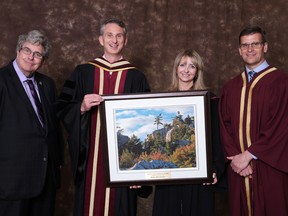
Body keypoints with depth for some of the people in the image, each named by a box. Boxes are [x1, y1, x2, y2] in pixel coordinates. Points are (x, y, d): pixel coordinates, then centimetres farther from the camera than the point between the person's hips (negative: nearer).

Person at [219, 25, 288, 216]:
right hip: (239, 169, 4)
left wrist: (248, 155, -12)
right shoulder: (231, 87, 11)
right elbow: (225, 126, 7)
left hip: (268, 169, -4)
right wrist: (235, 157, -7)